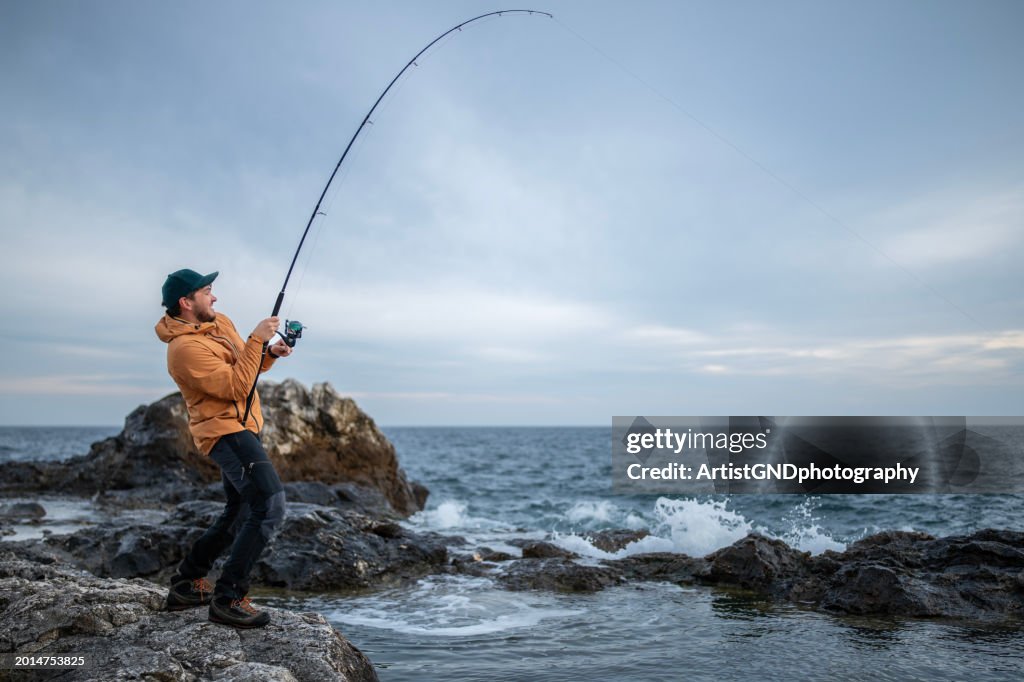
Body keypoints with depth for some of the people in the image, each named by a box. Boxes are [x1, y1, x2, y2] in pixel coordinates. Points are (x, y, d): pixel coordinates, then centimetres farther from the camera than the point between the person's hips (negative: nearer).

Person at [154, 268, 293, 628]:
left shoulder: (220, 322, 10)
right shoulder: (185, 348, -18)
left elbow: (245, 367, 19)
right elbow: (236, 387, -23)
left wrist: (270, 353, 0)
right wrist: (256, 339, -21)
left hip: (241, 428, 10)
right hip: (226, 431, -10)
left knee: (237, 513, 19)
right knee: (270, 506, -18)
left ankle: (186, 584, 30)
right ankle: (228, 599, -11)